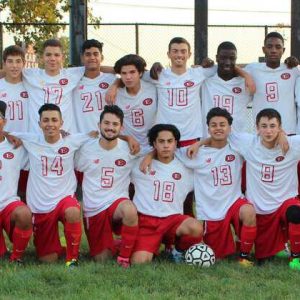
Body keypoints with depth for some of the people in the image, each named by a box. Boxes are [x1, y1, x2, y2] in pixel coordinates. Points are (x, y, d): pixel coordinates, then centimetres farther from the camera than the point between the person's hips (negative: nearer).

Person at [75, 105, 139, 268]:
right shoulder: (87, 149, -1)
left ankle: (124, 257, -18)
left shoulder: (129, 149, -3)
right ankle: (112, 245, 36)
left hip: (118, 202, -1)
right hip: (93, 210, 2)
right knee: (102, 260, -1)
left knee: (130, 210, -39)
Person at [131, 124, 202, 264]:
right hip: (146, 220, -2)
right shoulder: (141, 164, 5)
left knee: (196, 228, -31)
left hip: (173, 219, 2)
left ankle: (178, 251, 2)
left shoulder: (186, 168, 10)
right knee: (139, 262, -25)